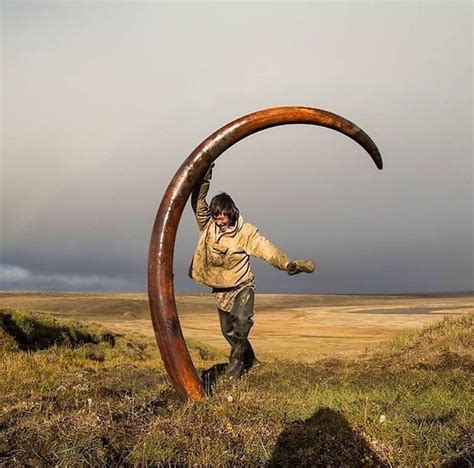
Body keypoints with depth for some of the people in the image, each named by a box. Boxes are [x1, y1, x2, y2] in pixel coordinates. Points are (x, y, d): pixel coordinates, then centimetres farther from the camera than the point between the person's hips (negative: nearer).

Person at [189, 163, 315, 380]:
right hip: (220, 290, 4)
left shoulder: (245, 231, -15)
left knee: (241, 325, -22)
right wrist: (204, 177, -26)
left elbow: (265, 248, -24)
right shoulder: (208, 226, -6)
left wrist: (287, 263, -39)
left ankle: (235, 365, -4)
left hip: (242, 287, -4)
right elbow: (198, 202, -13)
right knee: (228, 331, 11)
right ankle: (249, 360, 34)